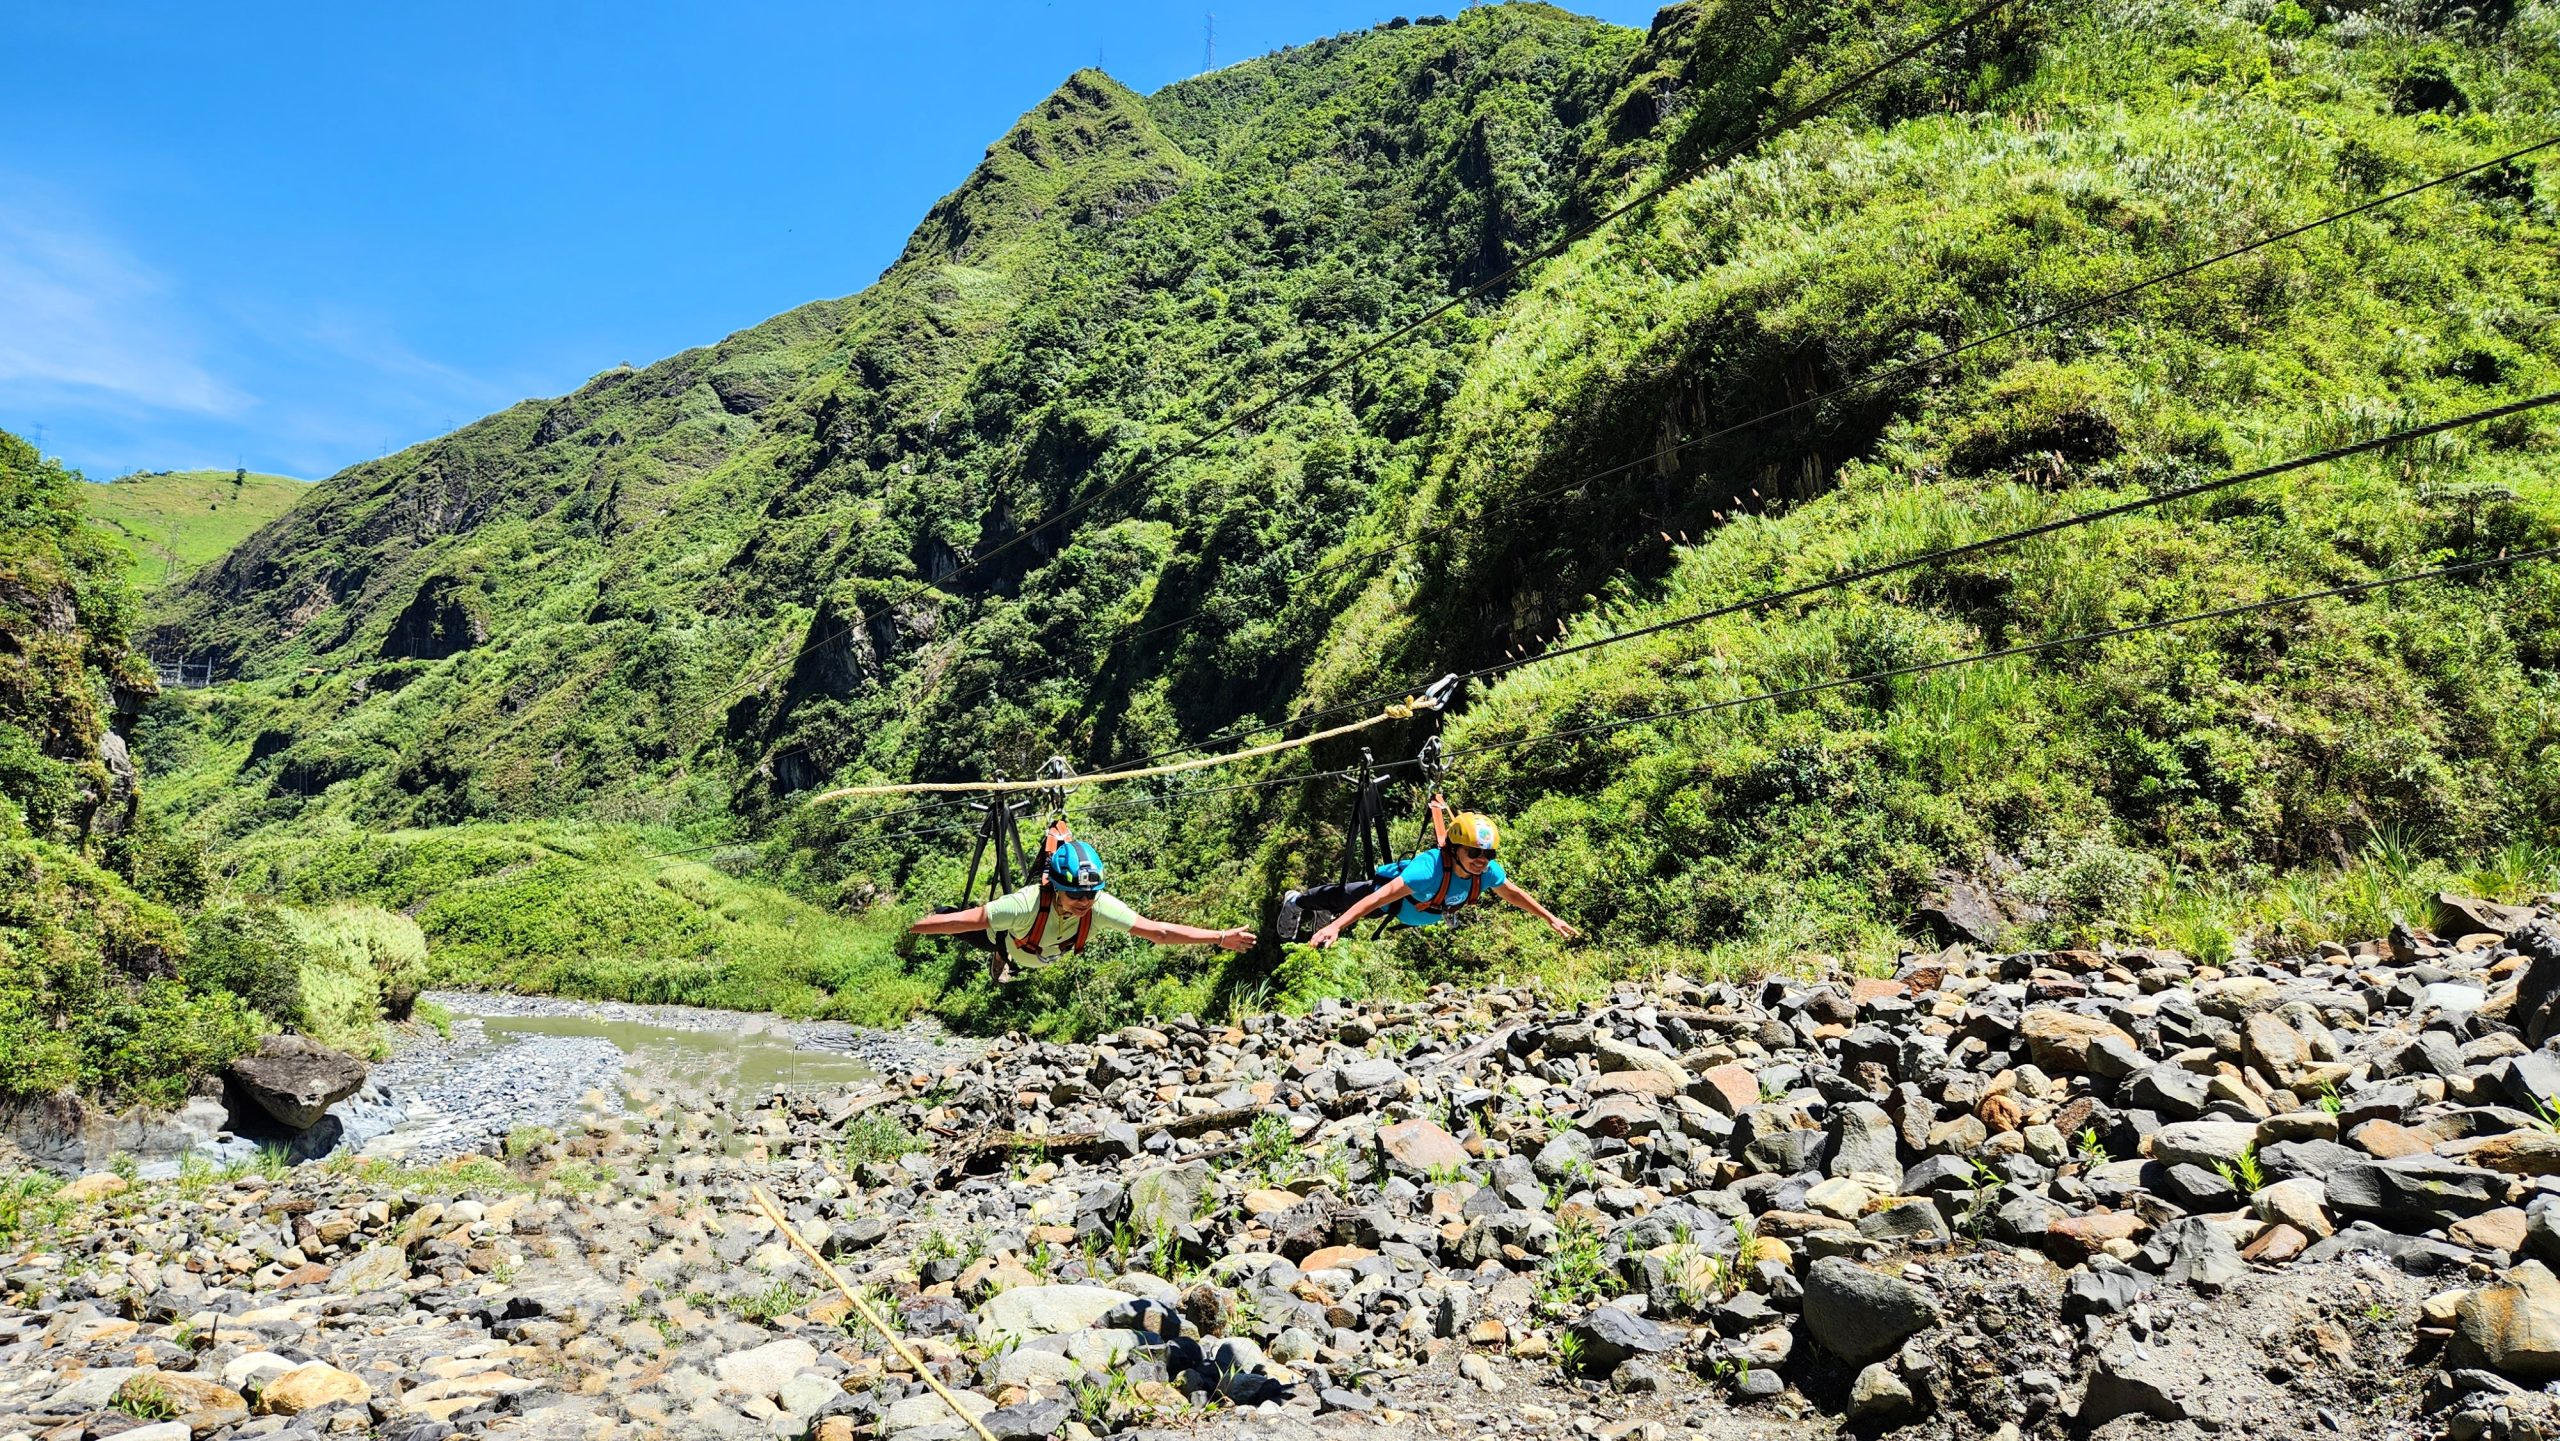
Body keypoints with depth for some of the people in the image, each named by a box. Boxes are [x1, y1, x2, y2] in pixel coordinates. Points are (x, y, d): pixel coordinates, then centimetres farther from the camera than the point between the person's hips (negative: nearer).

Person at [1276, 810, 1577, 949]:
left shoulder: (1489, 872, -32)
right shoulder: (1430, 868, -50)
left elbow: (1513, 894, -9)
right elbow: (1379, 898, -53)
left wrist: (1551, 919, -5)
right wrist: (1335, 926, -59)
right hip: (1389, 885, -6)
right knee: (1342, 897, 21)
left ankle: (1323, 911, 63)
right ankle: (1296, 903, 51)